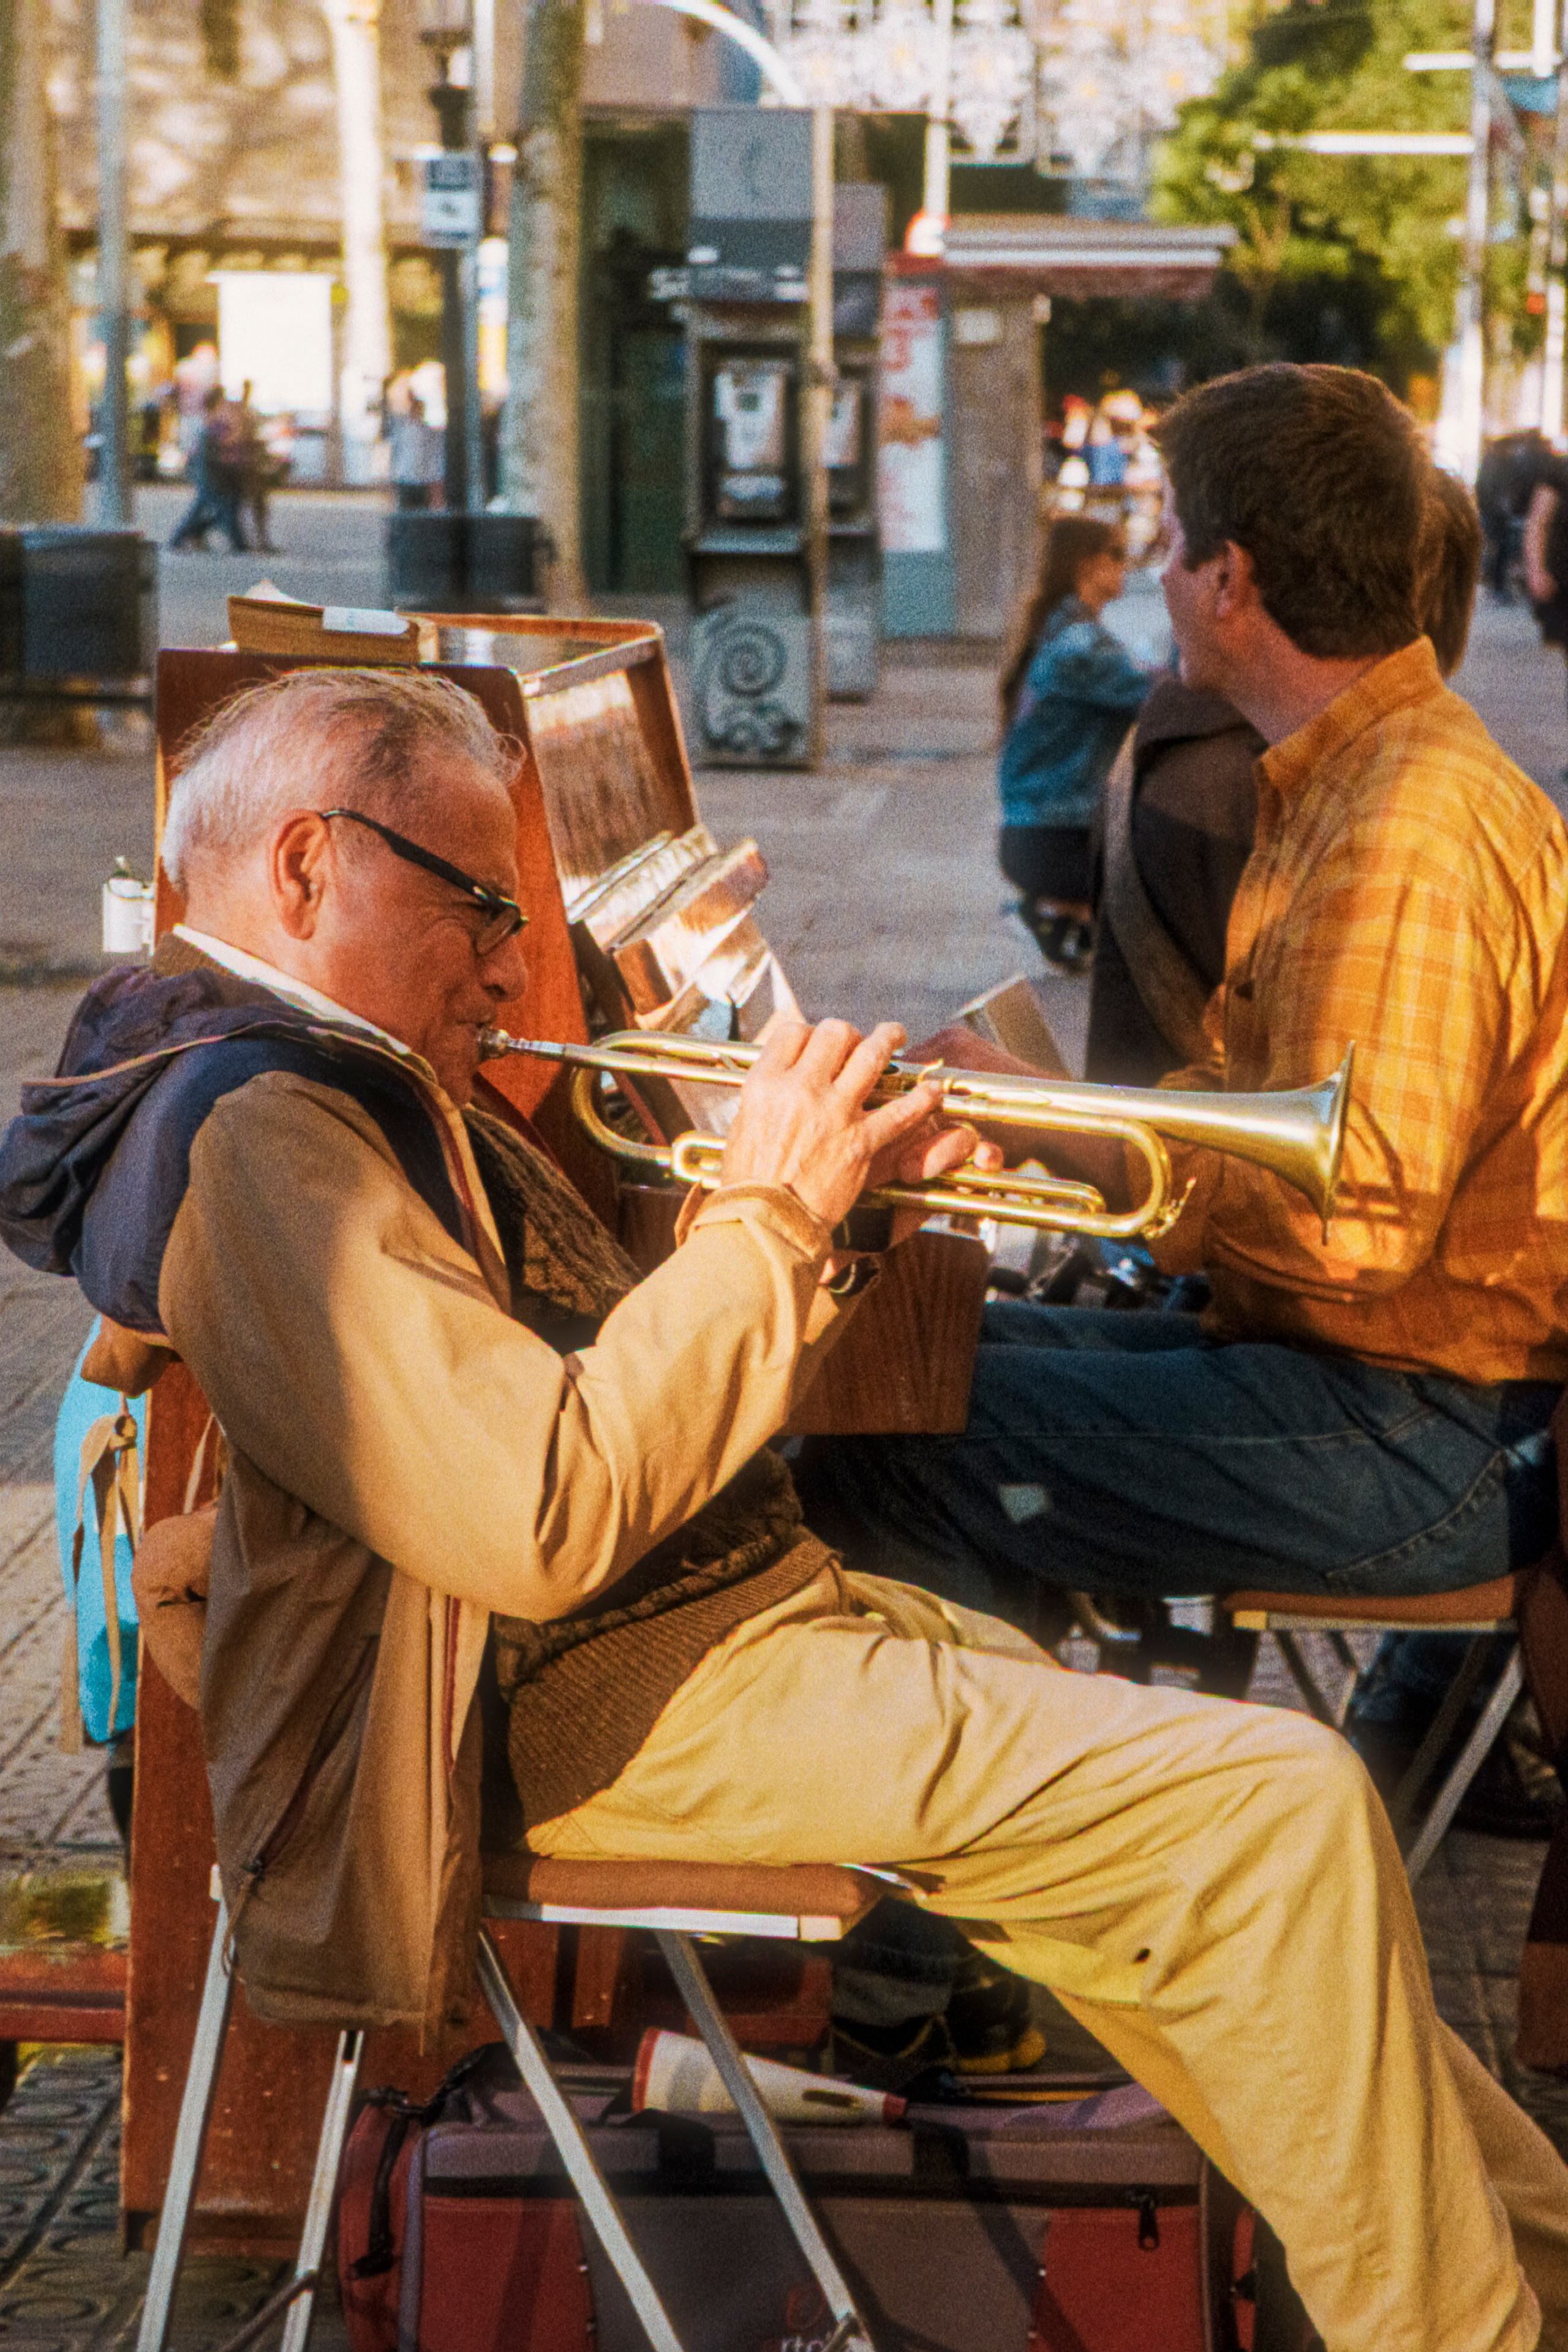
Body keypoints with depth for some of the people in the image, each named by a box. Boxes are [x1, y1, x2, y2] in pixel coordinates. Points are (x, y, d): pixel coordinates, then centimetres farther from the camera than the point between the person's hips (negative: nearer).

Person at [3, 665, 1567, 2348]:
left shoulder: (353, 1090, 18)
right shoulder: (255, 1133, -17)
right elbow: (540, 1520, -27)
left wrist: (820, 1210, 4)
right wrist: (765, 1220, -16)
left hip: (742, 1598, 11)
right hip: (613, 1698, -11)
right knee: (1281, 1810, -17)